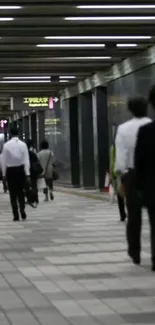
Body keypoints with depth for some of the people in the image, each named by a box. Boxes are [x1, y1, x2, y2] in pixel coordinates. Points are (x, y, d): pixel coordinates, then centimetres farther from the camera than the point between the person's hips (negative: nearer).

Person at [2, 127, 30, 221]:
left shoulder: (6, 145, -6)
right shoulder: (23, 144, -4)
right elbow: (26, 160, -6)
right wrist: (27, 174, -4)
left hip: (10, 170, -1)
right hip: (21, 169, 1)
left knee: (13, 193, 5)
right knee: (21, 192, 16)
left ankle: (16, 215, 2)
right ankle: (22, 210, 1)